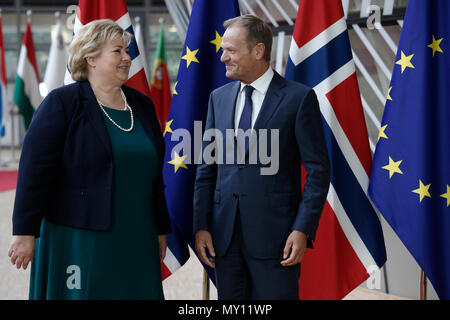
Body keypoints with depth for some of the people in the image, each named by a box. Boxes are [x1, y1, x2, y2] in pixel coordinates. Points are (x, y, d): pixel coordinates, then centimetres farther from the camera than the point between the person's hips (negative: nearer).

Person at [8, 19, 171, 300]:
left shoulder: (142, 105, 13)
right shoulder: (62, 103, -5)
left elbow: (154, 173, 19)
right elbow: (35, 170, -11)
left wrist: (161, 229, 19)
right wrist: (25, 233, -15)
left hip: (136, 242, 6)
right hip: (78, 241, -5)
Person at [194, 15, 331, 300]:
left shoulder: (299, 98, -5)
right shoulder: (219, 97, 11)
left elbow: (318, 171, -6)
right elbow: (207, 168, 12)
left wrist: (302, 230, -13)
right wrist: (201, 226, 4)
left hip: (275, 233, -5)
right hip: (224, 232, 5)